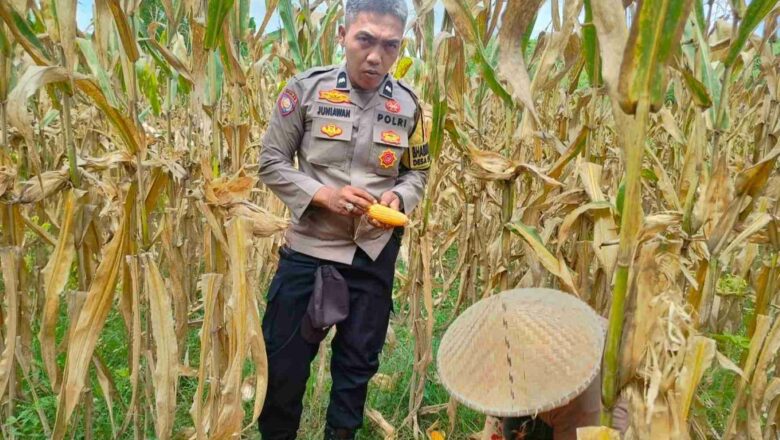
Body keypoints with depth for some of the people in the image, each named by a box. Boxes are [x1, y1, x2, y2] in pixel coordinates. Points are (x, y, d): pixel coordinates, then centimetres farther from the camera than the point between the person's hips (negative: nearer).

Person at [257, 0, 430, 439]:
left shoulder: (408, 104, -2)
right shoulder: (307, 88, -9)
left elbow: (418, 173, 8)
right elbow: (272, 163, -5)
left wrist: (397, 198, -14)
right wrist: (322, 194, -20)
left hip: (374, 254, 2)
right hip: (308, 248, -1)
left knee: (358, 364, 16)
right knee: (284, 361, 10)